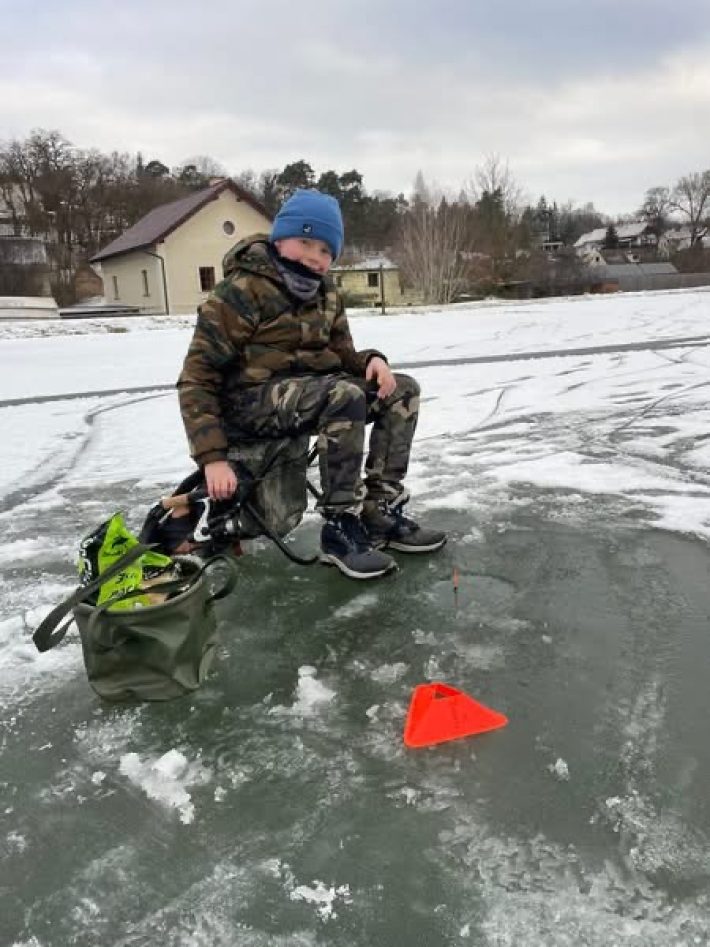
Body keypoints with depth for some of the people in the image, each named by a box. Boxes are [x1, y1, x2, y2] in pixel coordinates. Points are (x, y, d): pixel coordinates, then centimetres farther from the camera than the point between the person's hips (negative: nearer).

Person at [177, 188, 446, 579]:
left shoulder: (325, 295, 8)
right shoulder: (241, 292, -14)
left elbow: (340, 353, 17)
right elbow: (197, 376, -15)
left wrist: (371, 360, -9)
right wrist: (212, 457, -23)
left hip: (310, 389, 8)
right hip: (253, 399, -8)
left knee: (402, 390, -5)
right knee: (344, 395, -34)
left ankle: (380, 511, -6)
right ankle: (340, 528, -23)